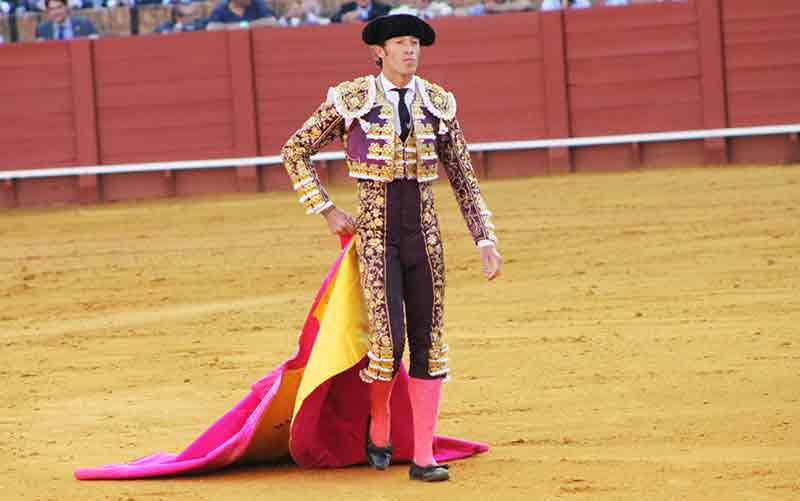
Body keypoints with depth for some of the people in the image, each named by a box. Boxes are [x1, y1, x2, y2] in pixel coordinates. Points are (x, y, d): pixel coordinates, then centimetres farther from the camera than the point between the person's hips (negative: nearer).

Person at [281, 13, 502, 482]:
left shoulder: (439, 103, 5)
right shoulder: (351, 99, -3)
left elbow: (463, 176, 12)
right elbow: (295, 151, 6)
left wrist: (486, 239, 5)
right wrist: (328, 211, 1)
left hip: (424, 231, 3)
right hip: (375, 232, -3)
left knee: (428, 343, 1)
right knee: (389, 341, -12)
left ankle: (424, 458, 6)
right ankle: (379, 427, 18)